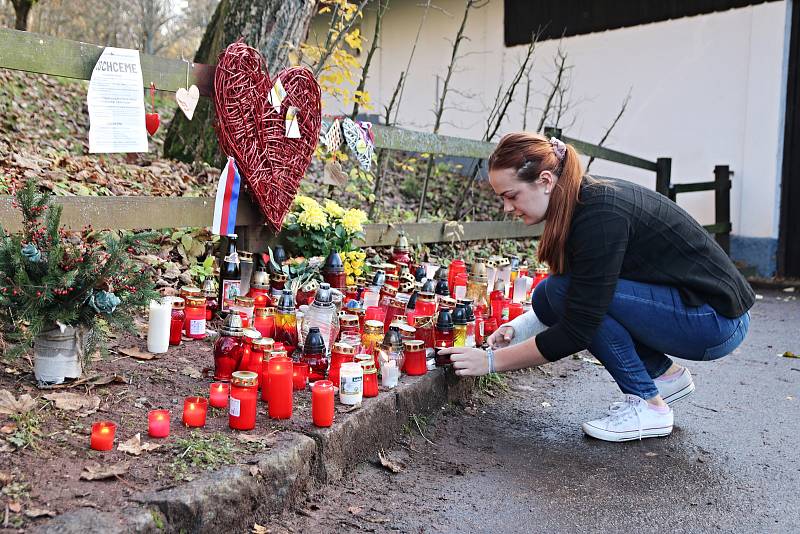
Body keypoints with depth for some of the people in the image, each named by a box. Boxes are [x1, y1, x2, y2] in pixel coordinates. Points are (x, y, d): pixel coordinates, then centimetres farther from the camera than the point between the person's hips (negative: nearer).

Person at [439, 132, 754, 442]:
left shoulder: (600, 216, -26)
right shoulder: (586, 199, 1)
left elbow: (576, 332, -25)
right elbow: (583, 307, 13)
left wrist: (491, 361, -18)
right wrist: (519, 327, 1)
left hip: (718, 319, -9)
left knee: (560, 291, -22)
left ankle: (648, 407, -8)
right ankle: (665, 375, 11)